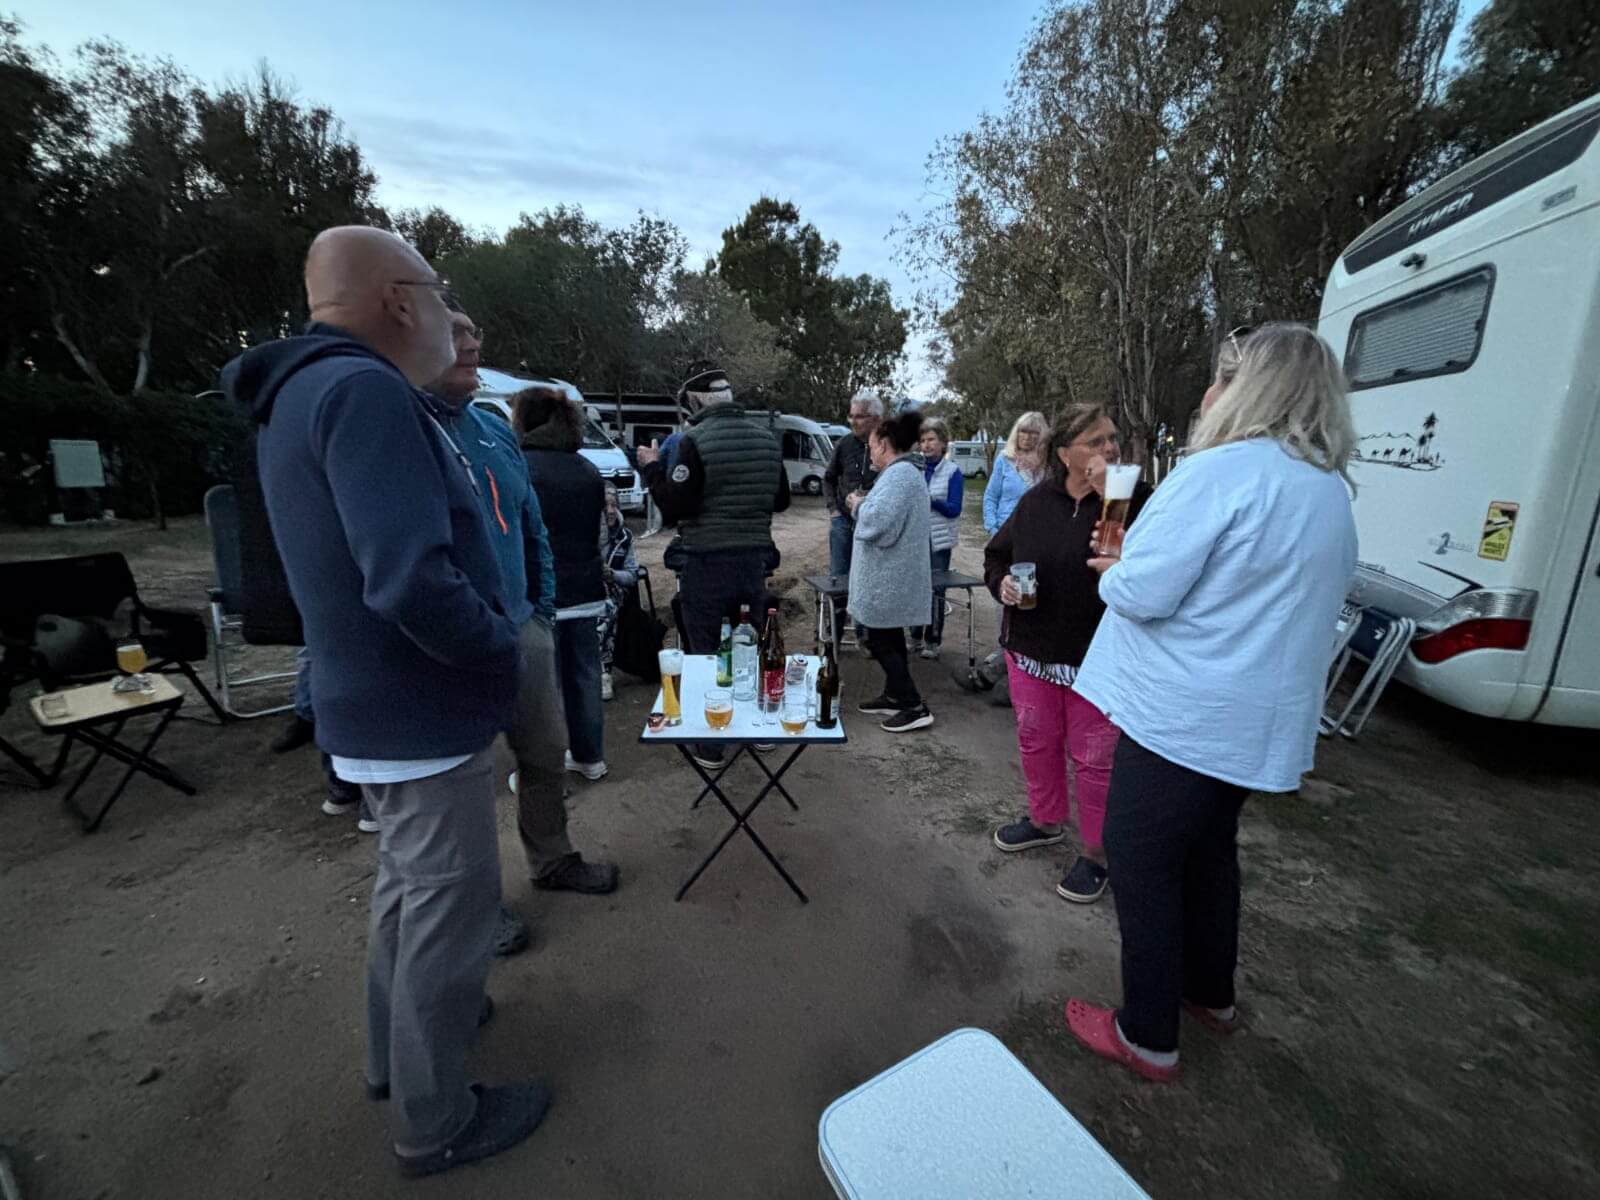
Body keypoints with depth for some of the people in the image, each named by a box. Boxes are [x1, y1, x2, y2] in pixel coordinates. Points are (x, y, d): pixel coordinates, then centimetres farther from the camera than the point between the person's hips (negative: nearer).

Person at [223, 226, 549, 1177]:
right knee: (450, 909, 8)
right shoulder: (363, 390, -22)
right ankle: (437, 1122, 30)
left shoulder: (305, 391, 11)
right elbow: (413, 583, -32)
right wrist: (499, 647, -17)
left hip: (377, 706, 10)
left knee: (408, 886, 26)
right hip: (424, 715, -10)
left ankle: (399, 1049, 47)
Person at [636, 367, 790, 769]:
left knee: (705, 654, 5)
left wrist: (651, 468, -1)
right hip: (754, 558, 6)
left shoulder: (697, 440, -12)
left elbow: (675, 507, -14)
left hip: (708, 563, -5)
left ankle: (710, 746, 12)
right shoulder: (768, 435, 7)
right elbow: (781, 500, 14)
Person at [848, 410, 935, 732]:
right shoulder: (907, 472, 15)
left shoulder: (898, 475, -19)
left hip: (889, 578, -11)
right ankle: (895, 696, 31)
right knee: (890, 638, 19)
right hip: (893, 576, 11)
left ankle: (915, 707, 2)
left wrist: (859, 506, -9)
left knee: (880, 641, -2)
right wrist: (864, 505, 8)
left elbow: (879, 523, -28)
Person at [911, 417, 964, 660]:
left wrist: (931, 500, -26)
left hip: (939, 540, -2)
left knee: (936, 590, 0)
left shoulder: (953, 472, -4)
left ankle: (932, 640, 13)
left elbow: (954, 509, -10)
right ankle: (916, 637, 21)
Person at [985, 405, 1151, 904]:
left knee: (1094, 756, 7)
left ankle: (1095, 852, 28)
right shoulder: (1035, 502, 2)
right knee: (1036, 740, 19)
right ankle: (1046, 820, 43)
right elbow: (996, 553, 14)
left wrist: (1109, 498, -25)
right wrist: (1000, 582, -7)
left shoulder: (1136, 500, -9)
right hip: (1032, 648, 5)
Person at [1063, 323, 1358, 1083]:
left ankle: (1148, 1038, 22)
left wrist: (1111, 570, -1)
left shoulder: (1222, 472, -19)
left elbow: (1143, 593, -23)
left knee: (1142, 862, 6)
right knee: (1209, 849, 25)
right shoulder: (1332, 492, 10)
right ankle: (1211, 995, 44)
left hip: (1183, 715, -9)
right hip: (1261, 720, 9)